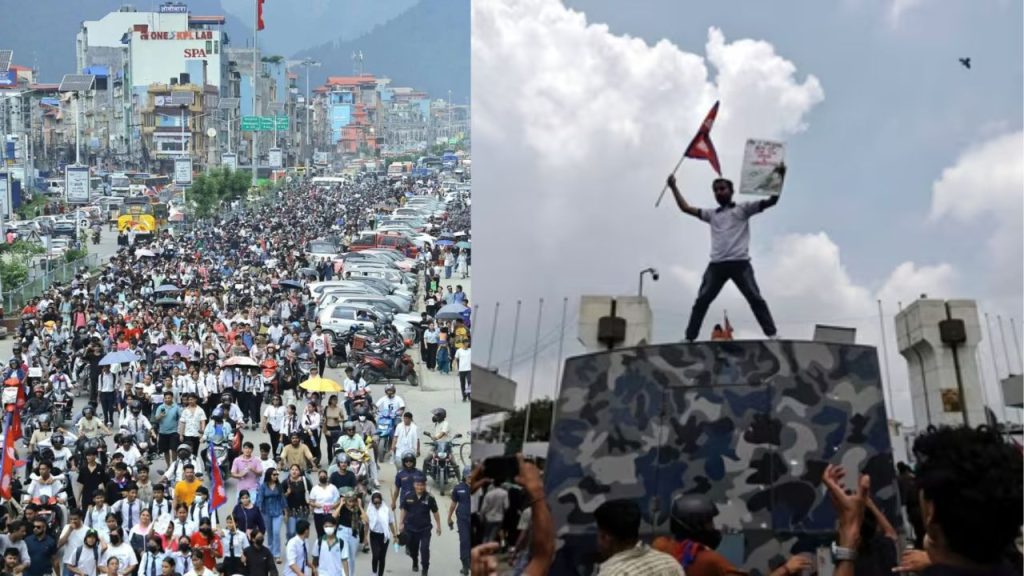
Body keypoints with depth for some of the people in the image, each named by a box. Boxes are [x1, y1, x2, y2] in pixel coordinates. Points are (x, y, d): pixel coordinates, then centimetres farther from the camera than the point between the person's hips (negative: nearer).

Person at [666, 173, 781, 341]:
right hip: (717, 265, 4)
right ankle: (689, 338, 1)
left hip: (740, 263, -4)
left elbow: (771, 201, 5)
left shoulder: (743, 209, 12)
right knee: (701, 301, 0)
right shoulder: (712, 214, 25)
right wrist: (674, 188, 20)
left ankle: (771, 334, -11)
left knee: (755, 298, -9)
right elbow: (686, 208, 26)